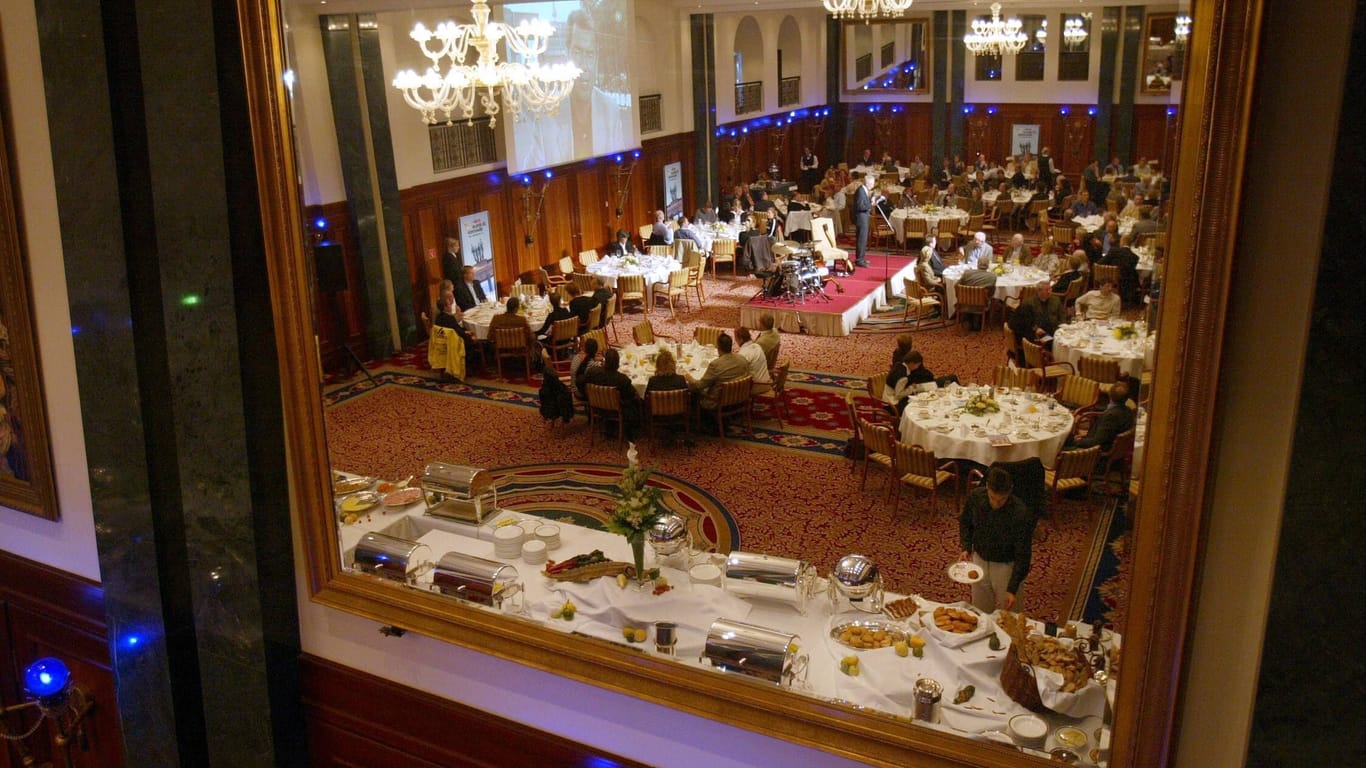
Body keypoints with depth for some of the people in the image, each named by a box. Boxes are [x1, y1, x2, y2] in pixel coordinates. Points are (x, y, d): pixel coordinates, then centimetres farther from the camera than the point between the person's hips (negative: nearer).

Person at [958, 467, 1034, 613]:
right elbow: (965, 522, 2)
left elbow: (1022, 555, -23)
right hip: (979, 559, 3)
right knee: (980, 611, 22)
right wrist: (966, 547, -10)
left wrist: (1013, 589, -24)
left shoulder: (1021, 514, -31)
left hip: (1006, 566, -3)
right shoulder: (975, 496, -20)